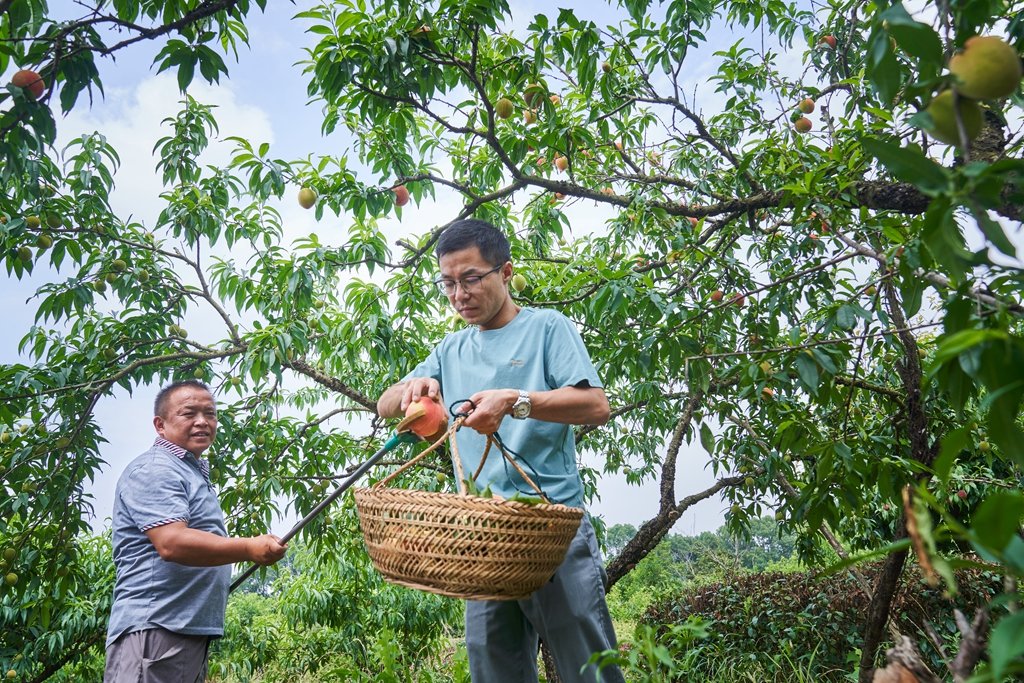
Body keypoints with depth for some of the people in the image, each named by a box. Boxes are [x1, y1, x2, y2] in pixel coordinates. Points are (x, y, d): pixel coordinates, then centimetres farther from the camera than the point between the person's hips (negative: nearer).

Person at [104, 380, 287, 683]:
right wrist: (249, 549, -22)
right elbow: (172, 543, -24)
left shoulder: (194, 473, 21)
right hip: (155, 629, -10)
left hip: (192, 631, 10)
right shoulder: (154, 470, -11)